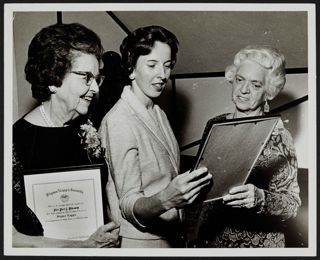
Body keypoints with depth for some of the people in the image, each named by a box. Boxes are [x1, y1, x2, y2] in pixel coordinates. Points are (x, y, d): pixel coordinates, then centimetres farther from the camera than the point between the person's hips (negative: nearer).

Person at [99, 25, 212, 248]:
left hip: (169, 236, 7)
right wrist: (165, 200, -39)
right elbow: (128, 206, -22)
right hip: (138, 241, -7)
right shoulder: (118, 121, -19)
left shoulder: (159, 114, 5)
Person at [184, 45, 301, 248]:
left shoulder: (278, 136, -12)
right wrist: (189, 232, 4)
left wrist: (261, 199, -30)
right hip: (210, 237, 3)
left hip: (258, 241, -3)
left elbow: (292, 204, -12)